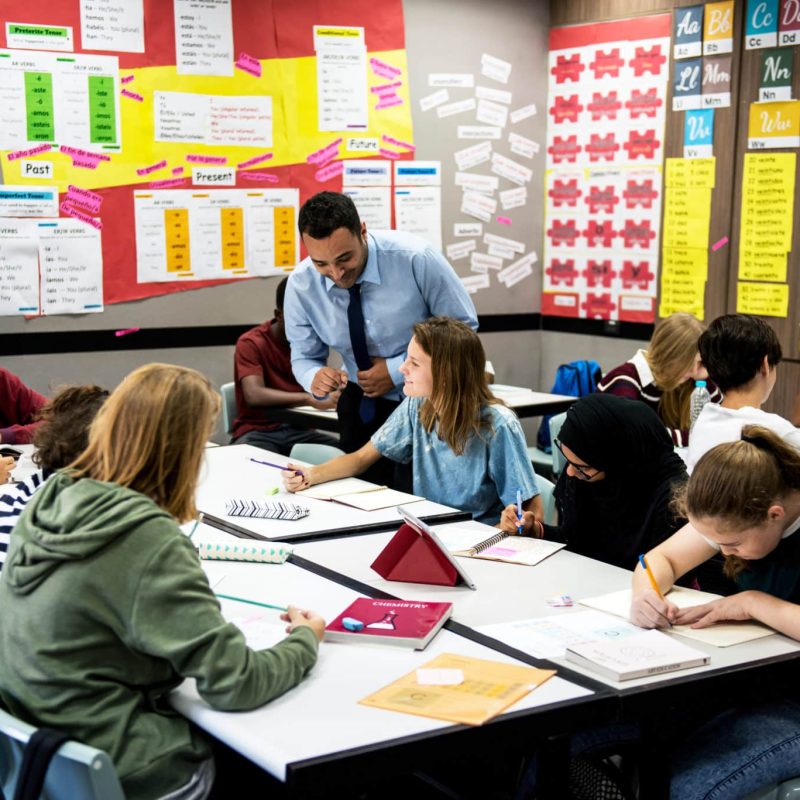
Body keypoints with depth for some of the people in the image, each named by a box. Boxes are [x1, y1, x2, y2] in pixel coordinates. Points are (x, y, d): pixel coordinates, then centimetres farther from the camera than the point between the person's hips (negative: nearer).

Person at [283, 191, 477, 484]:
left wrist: (398, 371, -22)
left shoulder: (415, 258, -25)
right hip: (362, 403, 3)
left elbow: (464, 327, -14)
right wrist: (314, 377, -28)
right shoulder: (301, 284, -16)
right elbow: (304, 356, -3)